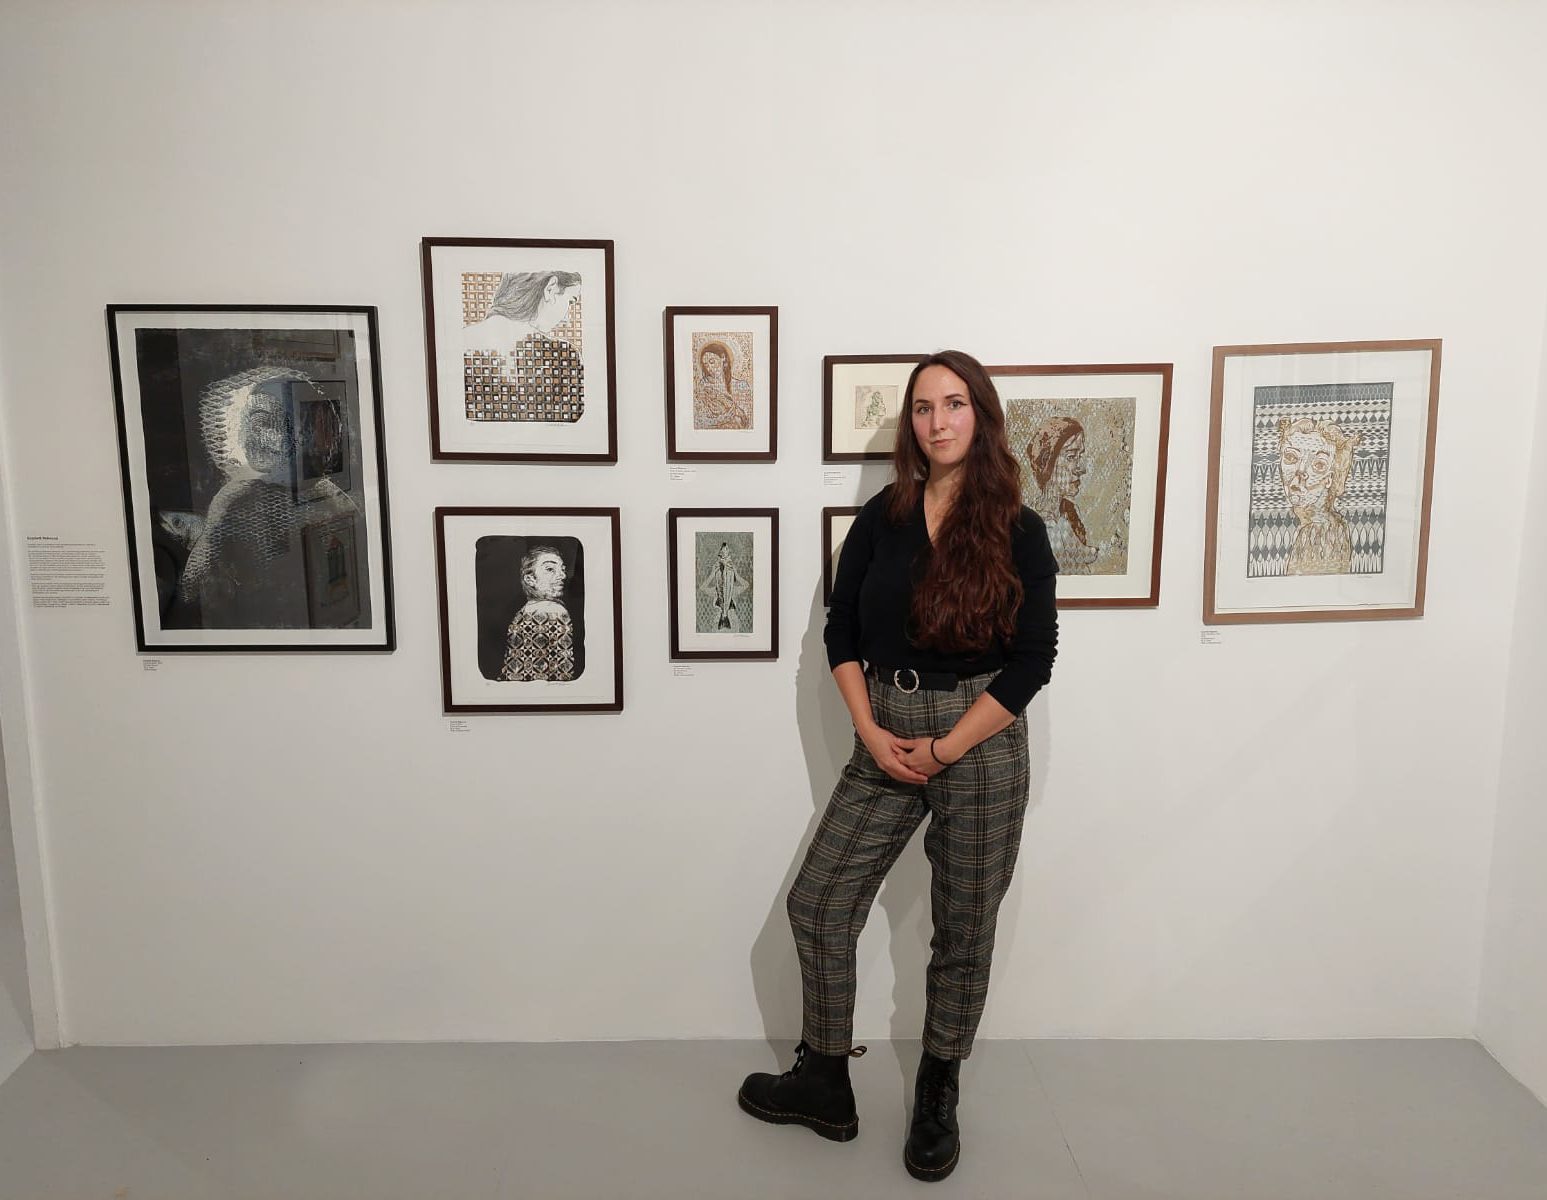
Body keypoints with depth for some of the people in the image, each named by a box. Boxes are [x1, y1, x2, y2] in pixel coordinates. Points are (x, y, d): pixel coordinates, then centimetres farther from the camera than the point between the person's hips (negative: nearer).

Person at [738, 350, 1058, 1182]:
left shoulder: (1018, 532, -5)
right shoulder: (882, 517, 2)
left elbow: (1032, 660, -8)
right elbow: (842, 631, 5)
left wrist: (945, 749, -13)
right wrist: (870, 732, -8)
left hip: (980, 744, -3)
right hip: (885, 739, 3)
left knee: (962, 931, 10)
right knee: (817, 904, 4)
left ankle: (937, 1098, 32)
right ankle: (824, 1084, 25)